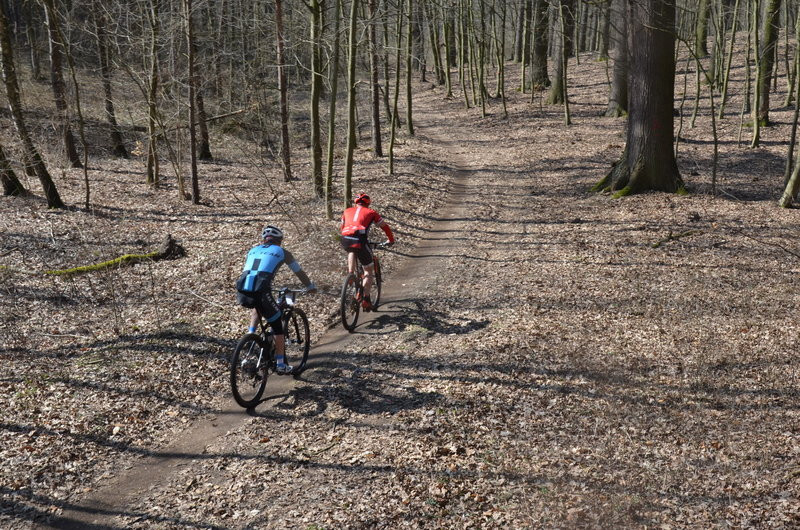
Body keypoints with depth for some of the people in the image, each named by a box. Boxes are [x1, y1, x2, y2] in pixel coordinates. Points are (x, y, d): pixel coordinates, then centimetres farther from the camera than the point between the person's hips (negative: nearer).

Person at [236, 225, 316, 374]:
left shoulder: (253, 250, 28)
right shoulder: (282, 252, 18)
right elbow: (299, 272, 28)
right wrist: (311, 287, 44)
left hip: (242, 294, 5)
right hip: (261, 292, -4)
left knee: (257, 307, 38)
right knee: (277, 324, 13)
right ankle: (280, 364, 15)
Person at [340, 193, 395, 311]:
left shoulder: (347, 211, 28)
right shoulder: (370, 212, 21)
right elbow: (385, 227, 26)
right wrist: (391, 240, 41)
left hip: (345, 239, 3)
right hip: (360, 240, -3)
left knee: (351, 251, 40)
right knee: (369, 270, 13)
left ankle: (351, 273, 22)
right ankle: (366, 299, 4)